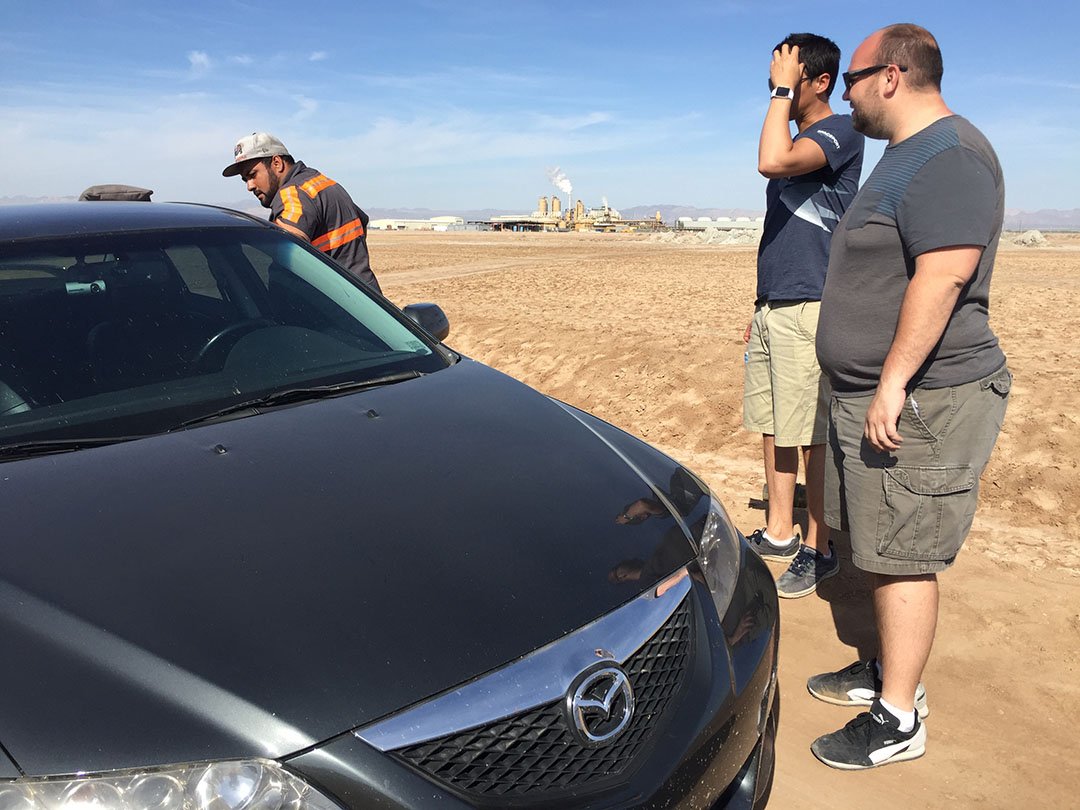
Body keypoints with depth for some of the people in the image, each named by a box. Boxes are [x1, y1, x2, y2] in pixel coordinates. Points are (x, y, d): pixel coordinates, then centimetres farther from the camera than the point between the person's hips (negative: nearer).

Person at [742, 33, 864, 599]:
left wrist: (782, 90, -14)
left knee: (814, 435, -2)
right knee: (772, 425, 12)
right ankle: (779, 533, 24)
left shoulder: (839, 132, -7)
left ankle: (818, 548, 10)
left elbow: (771, 163, -28)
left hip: (810, 307, -9)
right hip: (772, 305, 9)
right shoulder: (796, 141, 20)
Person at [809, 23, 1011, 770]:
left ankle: (898, 720, 9)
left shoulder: (948, 156, -16)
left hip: (922, 401, -11)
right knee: (880, 547, 18)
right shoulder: (907, 155, 18)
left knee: (902, 557, -4)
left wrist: (894, 382, -28)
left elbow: (946, 274, -27)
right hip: (876, 394, 11)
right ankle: (890, 670, 33)